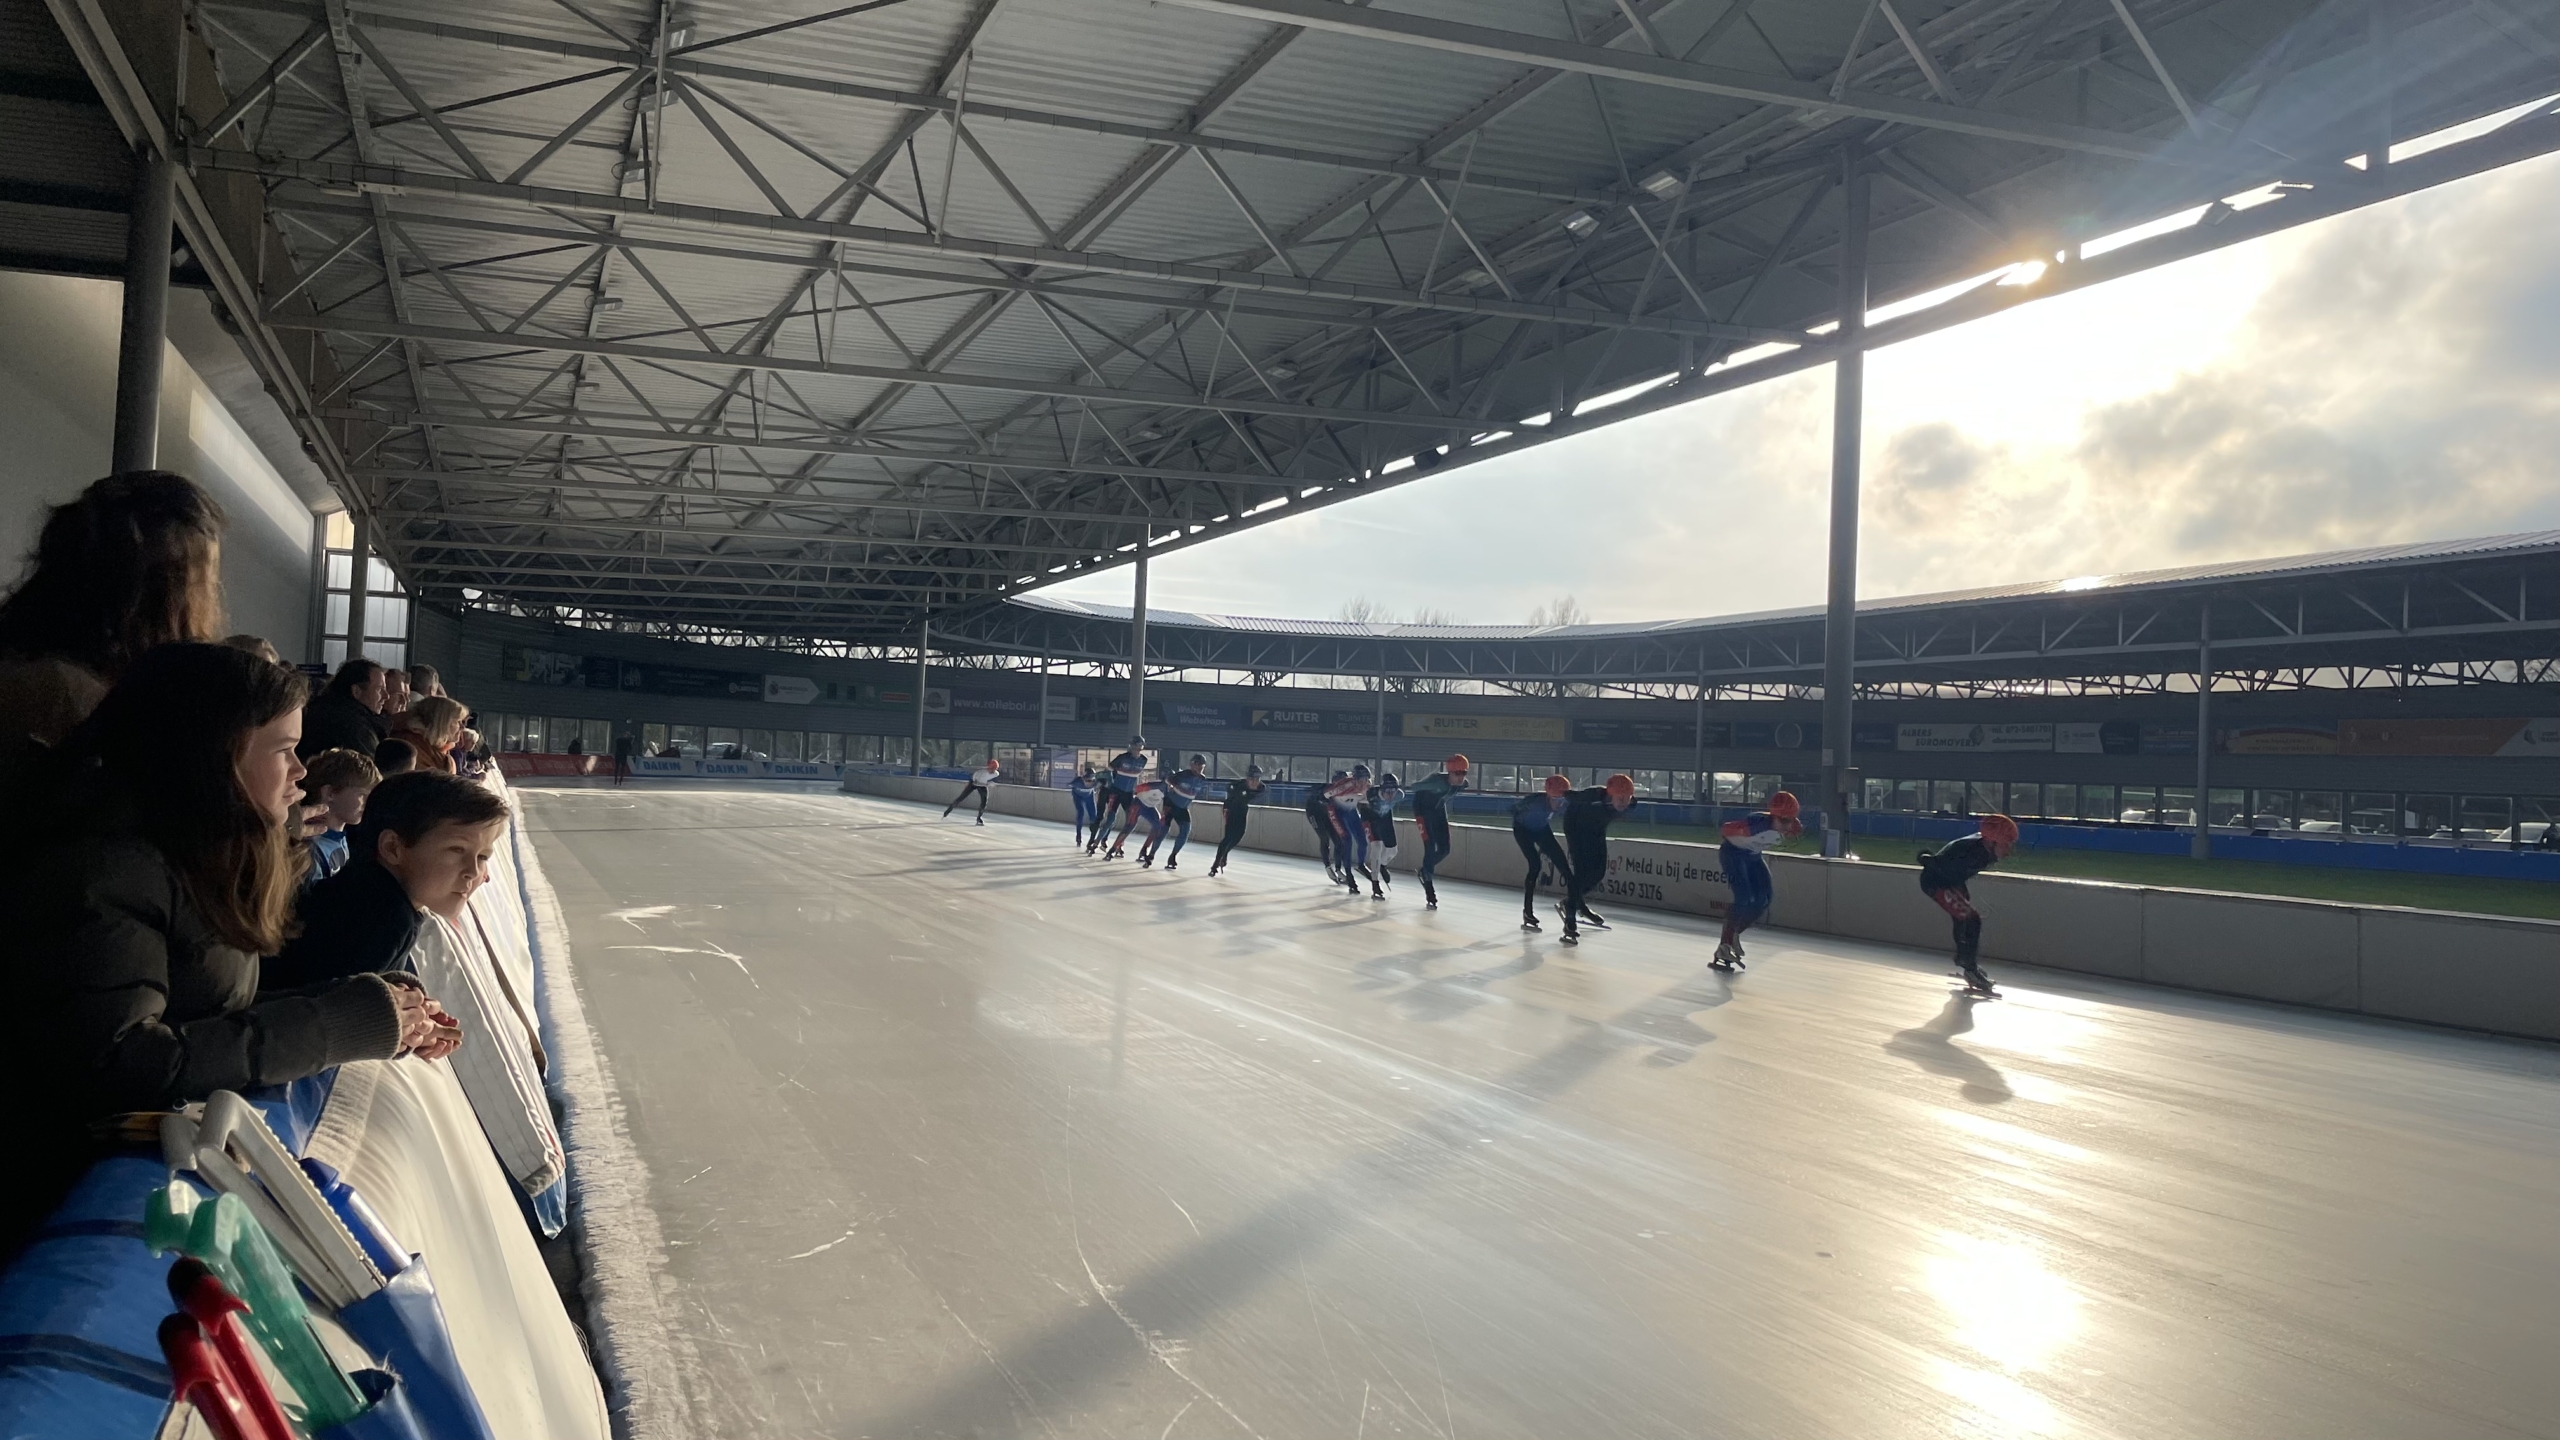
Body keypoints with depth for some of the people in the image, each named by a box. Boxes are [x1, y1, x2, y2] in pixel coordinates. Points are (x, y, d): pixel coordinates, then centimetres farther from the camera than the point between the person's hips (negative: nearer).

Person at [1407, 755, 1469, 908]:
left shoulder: (1463, 784, -16)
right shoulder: (1437, 780, -35)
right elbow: (1415, 787, -21)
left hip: (1439, 811, 6)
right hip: (1424, 809, -6)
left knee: (1444, 850, 3)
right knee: (1430, 849, -13)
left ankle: (1424, 871, 34)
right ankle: (1430, 895, -8)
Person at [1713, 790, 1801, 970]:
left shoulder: (1789, 827, -19)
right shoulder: (1758, 823, -38)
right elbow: (1726, 829, -26)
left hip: (1753, 855, 7)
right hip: (1733, 852, -7)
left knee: (1764, 899, -1)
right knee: (1744, 897, -20)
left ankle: (1734, 934, 17)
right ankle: (1724, 945, -14)